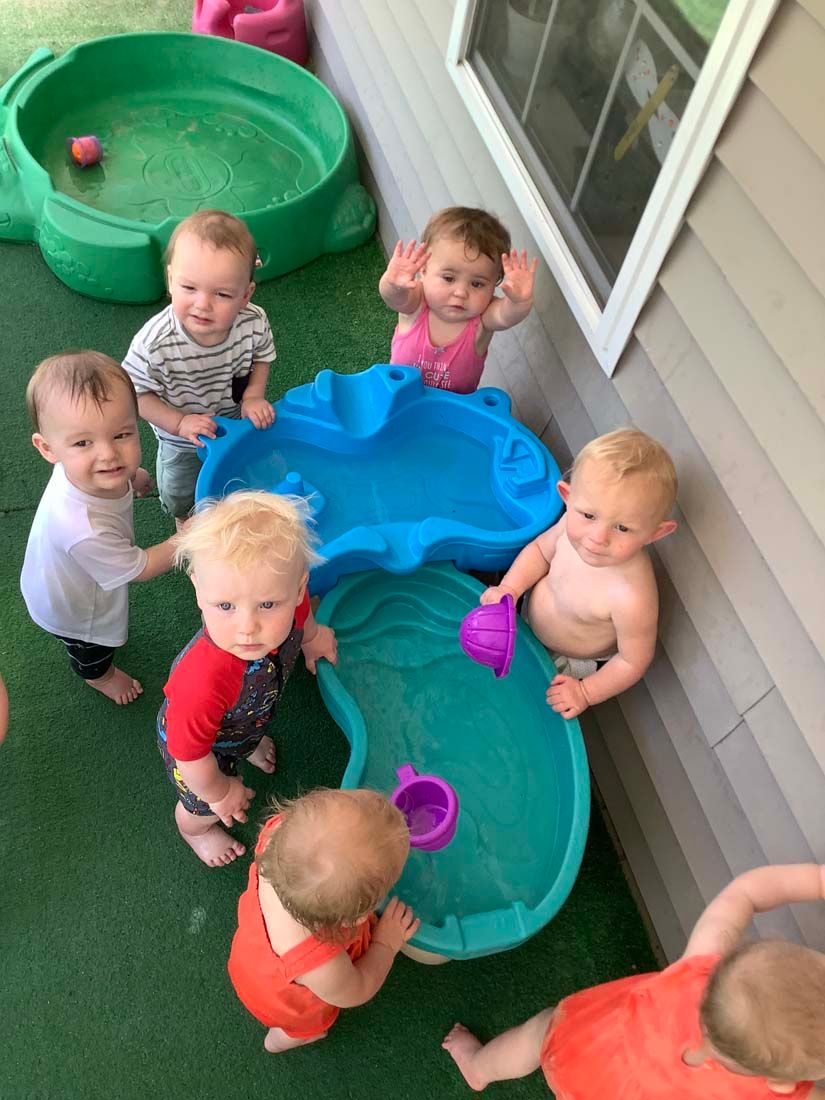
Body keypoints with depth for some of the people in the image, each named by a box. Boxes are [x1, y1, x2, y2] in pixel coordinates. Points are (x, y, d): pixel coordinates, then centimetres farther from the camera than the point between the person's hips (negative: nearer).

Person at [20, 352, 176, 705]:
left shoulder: (84, 468, -31)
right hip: (75, 610, -6)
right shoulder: (84, 530, -52)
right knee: (93, 651, 30)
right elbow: (139, 568, -32)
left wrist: (133, 478, 10)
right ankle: (99, 676, 64)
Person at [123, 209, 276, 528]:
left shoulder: (254, 323, -32)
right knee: (179, 490, 29)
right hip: (181, 441, -1)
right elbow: (137, 394, -24)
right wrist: (180, 423, -33)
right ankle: (184, 520, 64)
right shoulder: (154, 344, -40)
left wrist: (253, 396, -23)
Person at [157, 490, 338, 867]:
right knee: (205, 808, 29)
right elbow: (189, 753, -33)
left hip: (248, 715, 4)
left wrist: (312, 636, 14)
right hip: (203, 747, -3)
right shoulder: (203, 684, -54)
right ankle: (193, 829, 66)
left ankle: (249, 746, 77)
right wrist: (219, 792, -12)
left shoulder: (286, 604, -38)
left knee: (251, 733, 40)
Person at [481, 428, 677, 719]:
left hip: (568, 663, -4)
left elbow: (633, 662, -26)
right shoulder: (576, 522, -30)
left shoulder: (632, 598, -46)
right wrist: (510, 587, -20)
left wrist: (586, 693, -16)